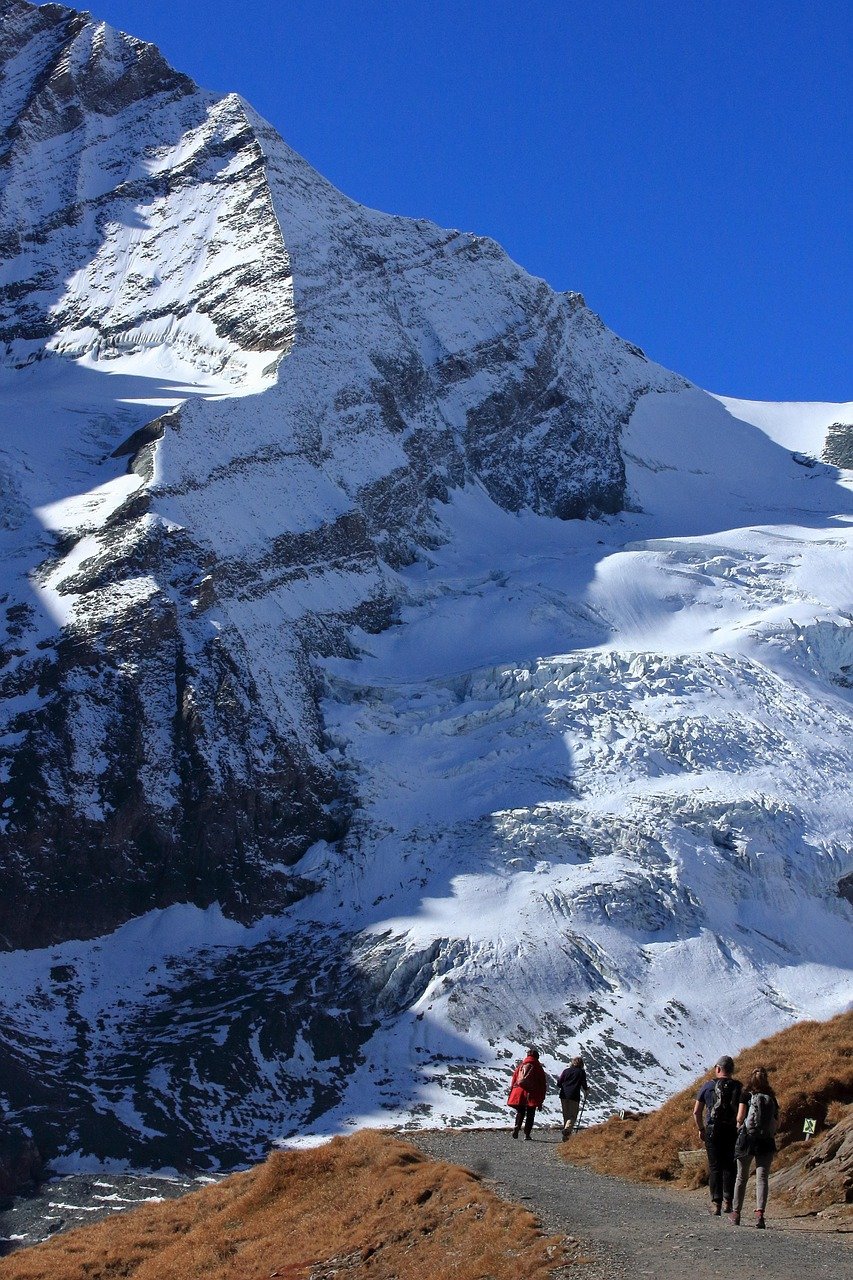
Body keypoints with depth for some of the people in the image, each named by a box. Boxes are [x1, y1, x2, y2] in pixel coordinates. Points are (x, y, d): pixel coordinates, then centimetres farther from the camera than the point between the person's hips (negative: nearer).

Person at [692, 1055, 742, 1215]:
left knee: (715, 1167, 5)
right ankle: (727, 1201, 5)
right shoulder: (739, 1087, 1)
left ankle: (716, 1203, 0)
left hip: (713, 1130, -1)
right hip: (733, 1131, 1)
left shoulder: (708, 1086, 1)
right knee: (730, 1167, 11)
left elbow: (696, 1112, 2)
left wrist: (701, 1129, 16)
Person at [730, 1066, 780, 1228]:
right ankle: (759, 1211, -22)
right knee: (762, 1178, -4)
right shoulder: (772, 1098, 8)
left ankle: (736, 1213, 18)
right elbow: (777, 1124, 7)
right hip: (766, 1142, 1)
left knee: (741, 1177, 12)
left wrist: (738, 1125, 11)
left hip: (747, 1139, -1)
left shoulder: (746, 1096, -2)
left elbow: (740, 1117, -10)